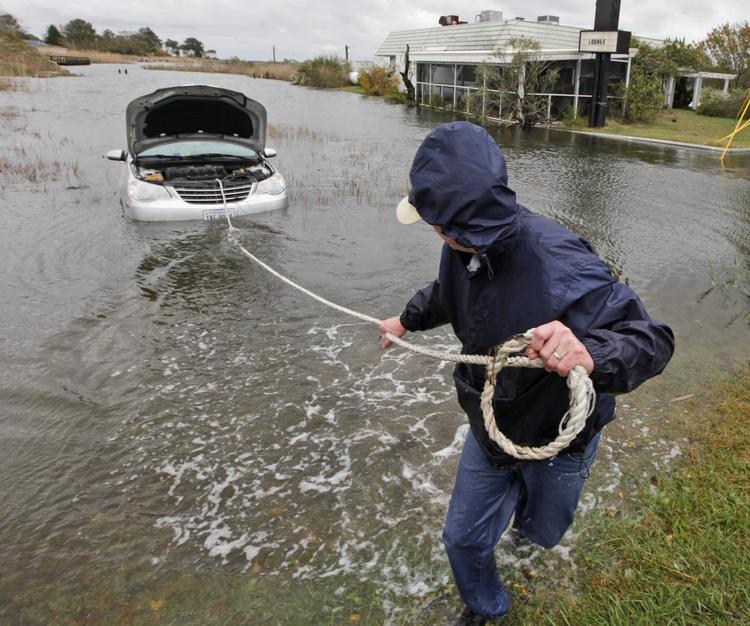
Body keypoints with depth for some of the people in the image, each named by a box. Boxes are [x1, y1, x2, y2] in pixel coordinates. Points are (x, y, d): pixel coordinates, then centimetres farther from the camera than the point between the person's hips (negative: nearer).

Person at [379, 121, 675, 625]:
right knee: (463, 538, 16)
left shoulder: (559, 266, -40)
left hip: (557, 437, -4)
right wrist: (407, 320, 23)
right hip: (491, 426, 5)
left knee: (541, 533, 27)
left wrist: (590, 354, -58)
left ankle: (529, 503, 67)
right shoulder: (465, 245, -17)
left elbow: (653, 339, -36)